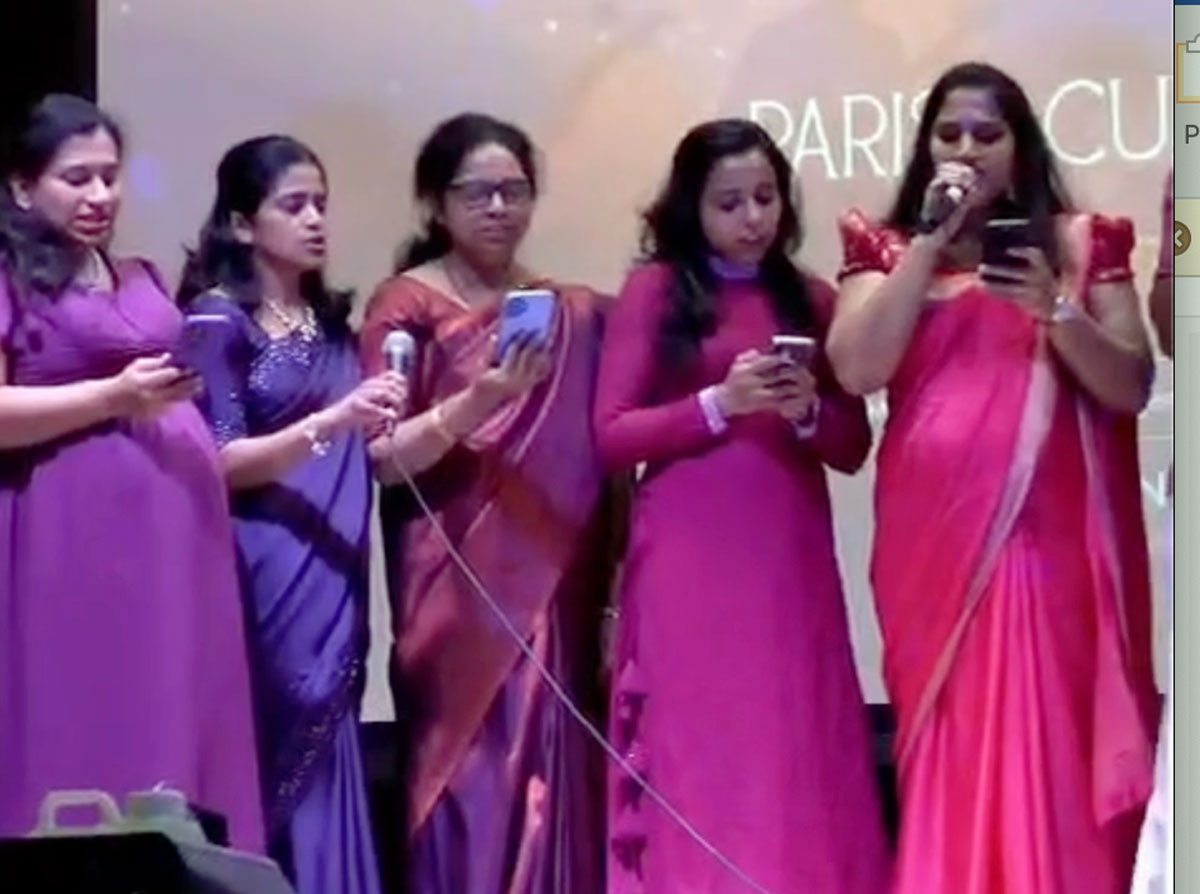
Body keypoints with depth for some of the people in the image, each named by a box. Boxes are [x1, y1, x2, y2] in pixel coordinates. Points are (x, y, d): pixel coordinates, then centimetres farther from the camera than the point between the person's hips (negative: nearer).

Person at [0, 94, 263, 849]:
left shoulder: (142, 279, 20)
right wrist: (115, 397, -16)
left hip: (172, 537, 7)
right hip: (74, 540, -7)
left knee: (175, 727, 5)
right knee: (83, 735, -4)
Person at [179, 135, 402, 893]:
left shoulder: (331, 322, 16)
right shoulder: (219, 316, -3)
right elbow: (221, 462, -10)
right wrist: (331, 421, -20)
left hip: (334, 584, 6)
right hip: (265, 583, -6)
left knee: (322, 771, 4)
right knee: (271, 768, -8)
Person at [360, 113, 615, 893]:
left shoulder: (575, 314, 12)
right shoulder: (406, 307, 1)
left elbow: (603, 464, 14)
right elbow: (384, 457, -6)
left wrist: (613, 593, 5)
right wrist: (480, 399, -22)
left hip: (558, 594, 3)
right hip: (460, 594, -3)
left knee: (555, 785, 1)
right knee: (471, 786, -7)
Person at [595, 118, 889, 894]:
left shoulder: (811, 300, 11)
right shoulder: (656, 289, 2)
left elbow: (853, 447, 12)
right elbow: (612, 434, -3)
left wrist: (806, 410, -8)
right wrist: (719, 403, -14)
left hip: (792, 561, 3)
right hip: (689, 563, -3)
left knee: (796, 756, 1)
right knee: (696, 753, -3)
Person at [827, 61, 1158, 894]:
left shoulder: (1078, 244, 8)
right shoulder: (888, 248, 9)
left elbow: (1132, 389, 3)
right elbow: (857, 371, -7)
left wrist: (1057, 310, -13)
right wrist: (932, 240, -7)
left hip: (1048, 536, 0)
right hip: (933, 538, 1)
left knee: (1049, 747, -4)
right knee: (951, 747, 3)